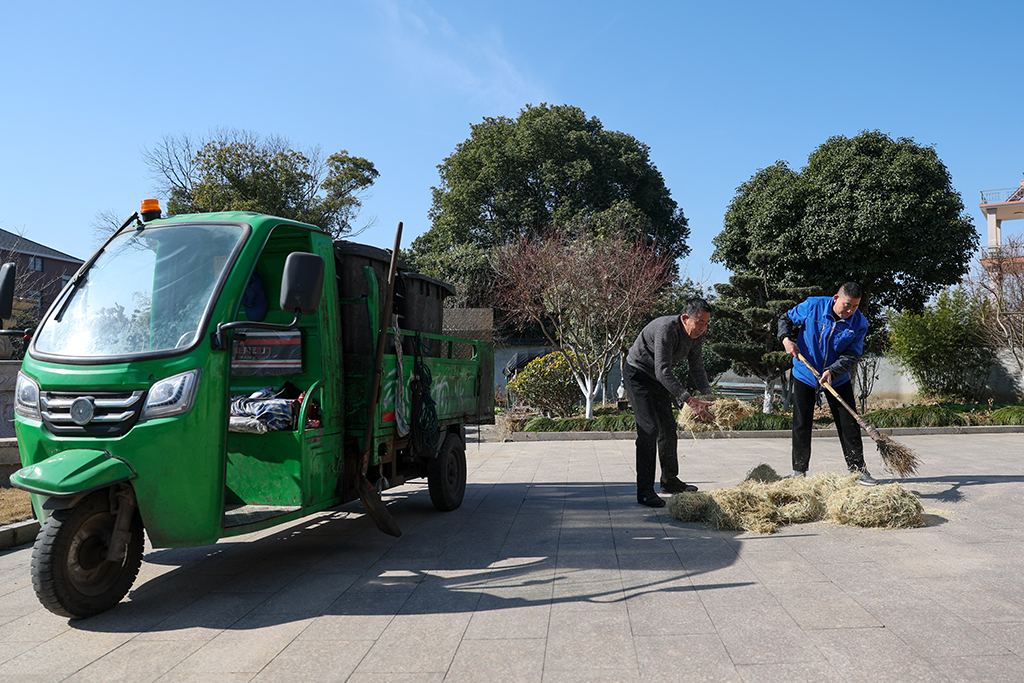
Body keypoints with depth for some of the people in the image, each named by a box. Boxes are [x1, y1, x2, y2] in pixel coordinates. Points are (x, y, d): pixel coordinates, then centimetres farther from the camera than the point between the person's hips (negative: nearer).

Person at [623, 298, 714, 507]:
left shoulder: (696, 335, -7)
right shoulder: (666, 329, -33)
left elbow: (697, 368, 6)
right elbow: (663, 371, -40)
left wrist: (708, 396, -7)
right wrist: (690, 400, -45)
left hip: (658, 379, 9)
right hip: (638, 374, -9)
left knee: (668, 427, 14)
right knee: (649, 429, -18)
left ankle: (670, 481, 29)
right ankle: (644, 491, -14)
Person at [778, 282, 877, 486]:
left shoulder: (859, 323, -11)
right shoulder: (812, 306, -14)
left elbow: (852, 355, -14)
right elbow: (786, 319, 1)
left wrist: (833, 371, -29)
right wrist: (786, 338, -18)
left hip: (838, 379, 1)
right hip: (805, 375, -1)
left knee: (849, 425, 2)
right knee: (801, 424, 2)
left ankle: (858, 469, 14)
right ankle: (799, 470, 13)